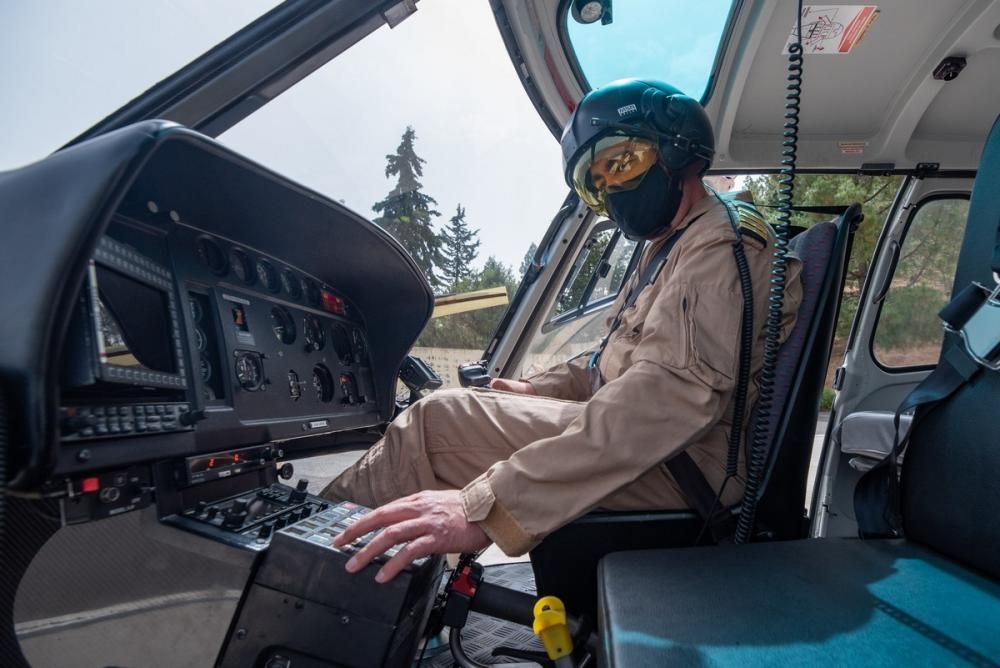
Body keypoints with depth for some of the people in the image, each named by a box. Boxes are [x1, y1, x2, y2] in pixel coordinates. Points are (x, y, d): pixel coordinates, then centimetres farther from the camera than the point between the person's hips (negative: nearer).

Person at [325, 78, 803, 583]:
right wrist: (535, 389, 8)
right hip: (647, 441, 10)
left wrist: (486, 506, -37)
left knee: (438, 422, -14)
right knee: (462, 408, 6)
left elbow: (670, 396, -30)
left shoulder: (725, 242, -14)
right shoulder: (671, 249, 21)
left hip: (685, 463, -10)